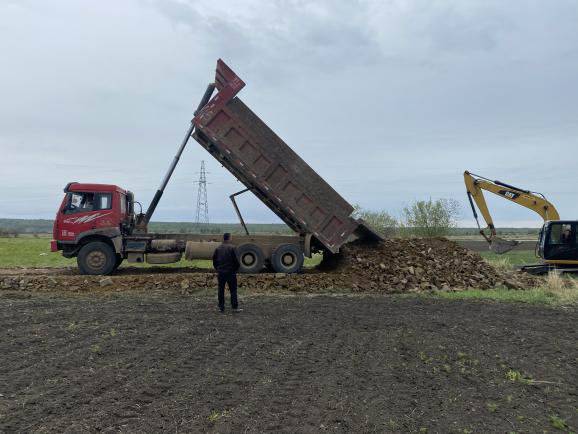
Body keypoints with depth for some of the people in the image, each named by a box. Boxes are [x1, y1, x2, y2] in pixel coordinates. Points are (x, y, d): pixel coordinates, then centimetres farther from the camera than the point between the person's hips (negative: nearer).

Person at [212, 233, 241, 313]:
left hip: (220, 272, 4)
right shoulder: (232, 248, -10)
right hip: (231, 272, -4)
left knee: (221, 290, 10)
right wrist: (236, 269, 3)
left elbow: (214, 260, 8)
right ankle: (235, 307, 2)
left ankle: (221, 307, 12)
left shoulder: (218, 248, 4)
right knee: (233, 290, 3)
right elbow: (236, 260, -12)